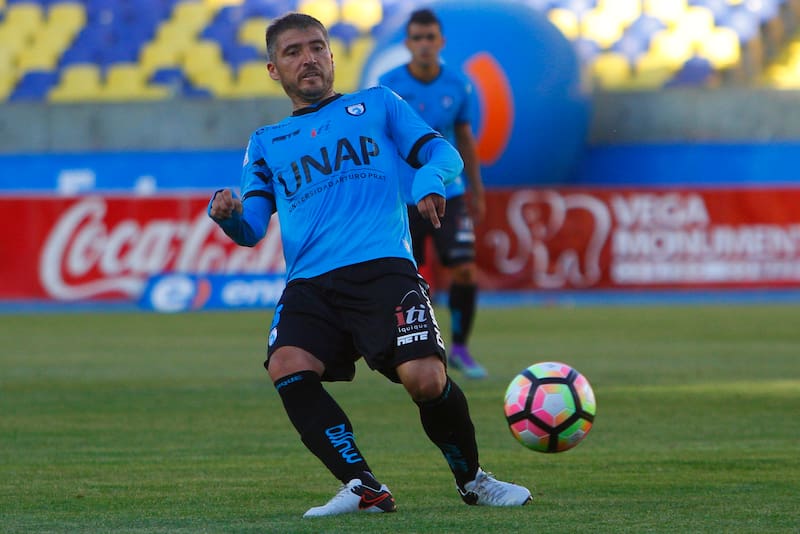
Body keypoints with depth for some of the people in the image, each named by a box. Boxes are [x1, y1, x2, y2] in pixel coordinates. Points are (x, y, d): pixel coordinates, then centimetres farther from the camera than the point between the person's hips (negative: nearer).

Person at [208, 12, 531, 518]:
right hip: (309, 283, 2)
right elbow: (252, 229, 16)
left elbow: (443, 152, 15)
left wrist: (430, 178, -8)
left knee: (425, 379, -23)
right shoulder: (266, 143, 26)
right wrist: (228, 214, -8)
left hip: (383, 267, -2)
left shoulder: (376, 105, 23)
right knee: (288, 367, -30)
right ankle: (365, 488, -22)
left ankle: (472, 479, 5)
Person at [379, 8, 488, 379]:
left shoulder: (458, 85, 0)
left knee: (465, 271, -9)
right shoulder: (389, 85, -8)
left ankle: (459, 349, 7)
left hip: (448, 195, 2)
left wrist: (476, 192, 15)